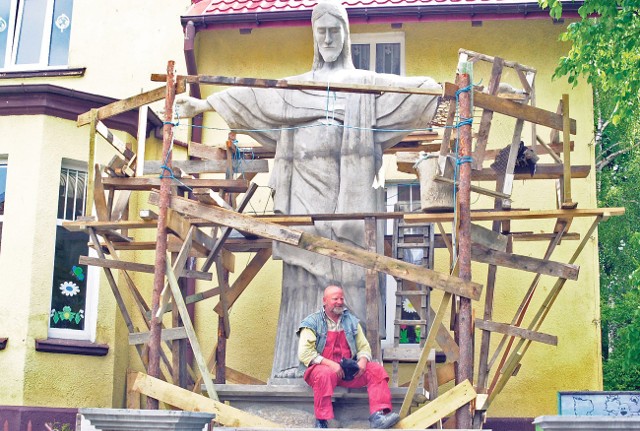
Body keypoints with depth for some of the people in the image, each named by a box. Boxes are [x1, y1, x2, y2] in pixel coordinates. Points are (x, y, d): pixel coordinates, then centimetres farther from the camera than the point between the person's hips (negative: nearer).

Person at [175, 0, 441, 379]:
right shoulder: (293, 88, 24)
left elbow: (411, 89, 5)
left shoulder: (368, 85, 17)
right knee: (302, 278, -5)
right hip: (305, 196, 2)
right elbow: (248, 97, 25)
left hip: (351, 197, -2)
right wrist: (203, 104, 23)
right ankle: (293, 367, -8)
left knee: (352, 277, -9)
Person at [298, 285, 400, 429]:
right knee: (325, 374, -39)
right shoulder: (312, 322, 0)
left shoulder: (352, 321, 15)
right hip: (323, 367, -5)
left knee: (376, 369, -16)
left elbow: (364, 347, 13)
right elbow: (304, 353, -11)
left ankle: (378, 415, -28)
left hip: (349, 371, 5)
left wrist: (362, 361, -11)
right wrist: (330, 364, -21)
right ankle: (321, 422, -29)